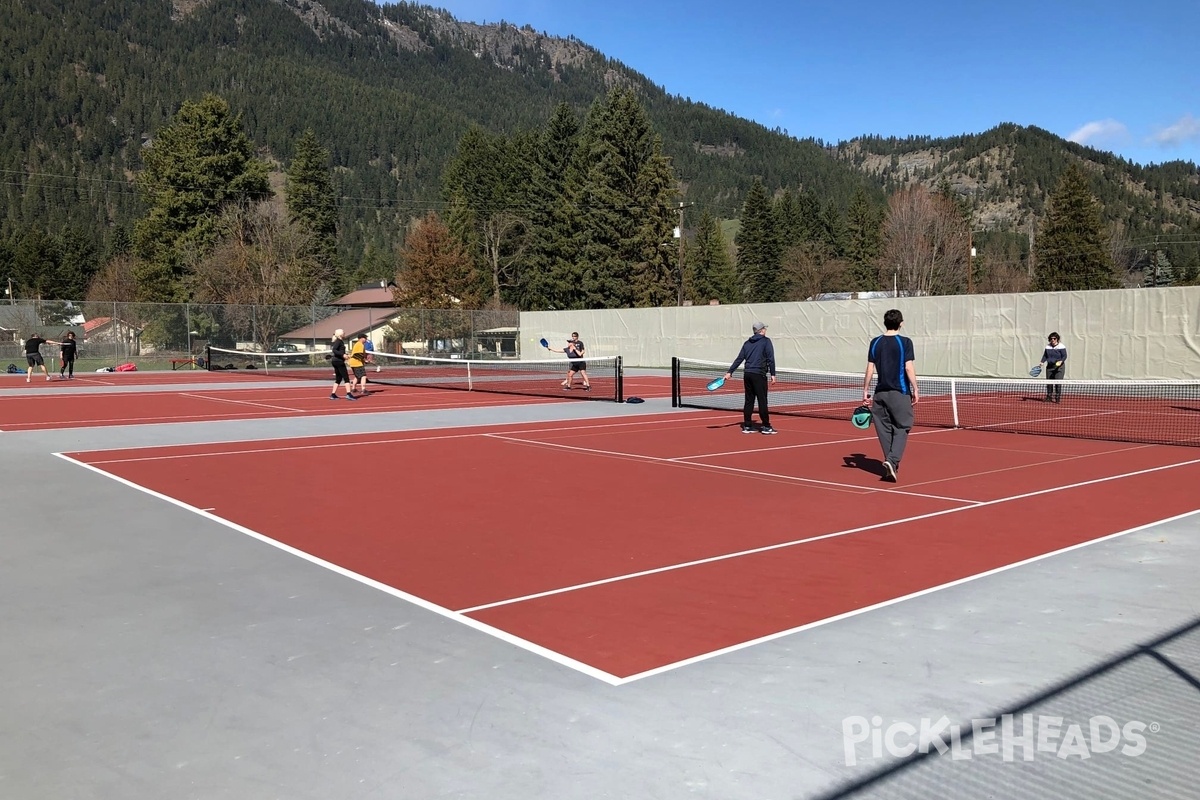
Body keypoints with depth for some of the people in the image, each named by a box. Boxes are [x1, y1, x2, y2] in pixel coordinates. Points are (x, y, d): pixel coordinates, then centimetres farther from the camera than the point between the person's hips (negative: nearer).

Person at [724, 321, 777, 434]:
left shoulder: (747, 343, 15)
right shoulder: (766, 341, -1)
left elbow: (739, 359, 11)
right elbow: (770, 358, -9)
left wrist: (730, 372, 13)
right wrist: (772, 374, -8)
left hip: (747, 374, 6)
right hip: (759, 375, -6)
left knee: (749, 401, 10)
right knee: (762, 401, -2)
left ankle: (747, 426, 11)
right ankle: (766, 426, 0)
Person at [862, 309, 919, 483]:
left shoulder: (875, 343, 5)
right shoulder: (905, 342, -6)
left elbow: (870, 369, 4)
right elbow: (908, 368, -11)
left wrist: (865, 391, 10)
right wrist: (915, 390, -4)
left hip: (880, 393, 4)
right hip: (900, 393, -3)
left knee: (884, 429, 11)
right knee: (901, 429, 3)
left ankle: (891, 464, 15)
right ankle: (892, 461, -15)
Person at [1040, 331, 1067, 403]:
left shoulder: (1061, 347, -8)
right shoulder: (1047, 347, 7)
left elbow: (1064, 356, -11)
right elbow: (1045, 355, 13)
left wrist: (1061, 361, -29)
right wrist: (1042, 362, -3)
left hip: (1059, 367, -5)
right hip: (1049, 367, 5)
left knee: (1058, 382, -11)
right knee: (1048, 382, 7)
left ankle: (1058, 398, -5)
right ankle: (1049, 397, 19)